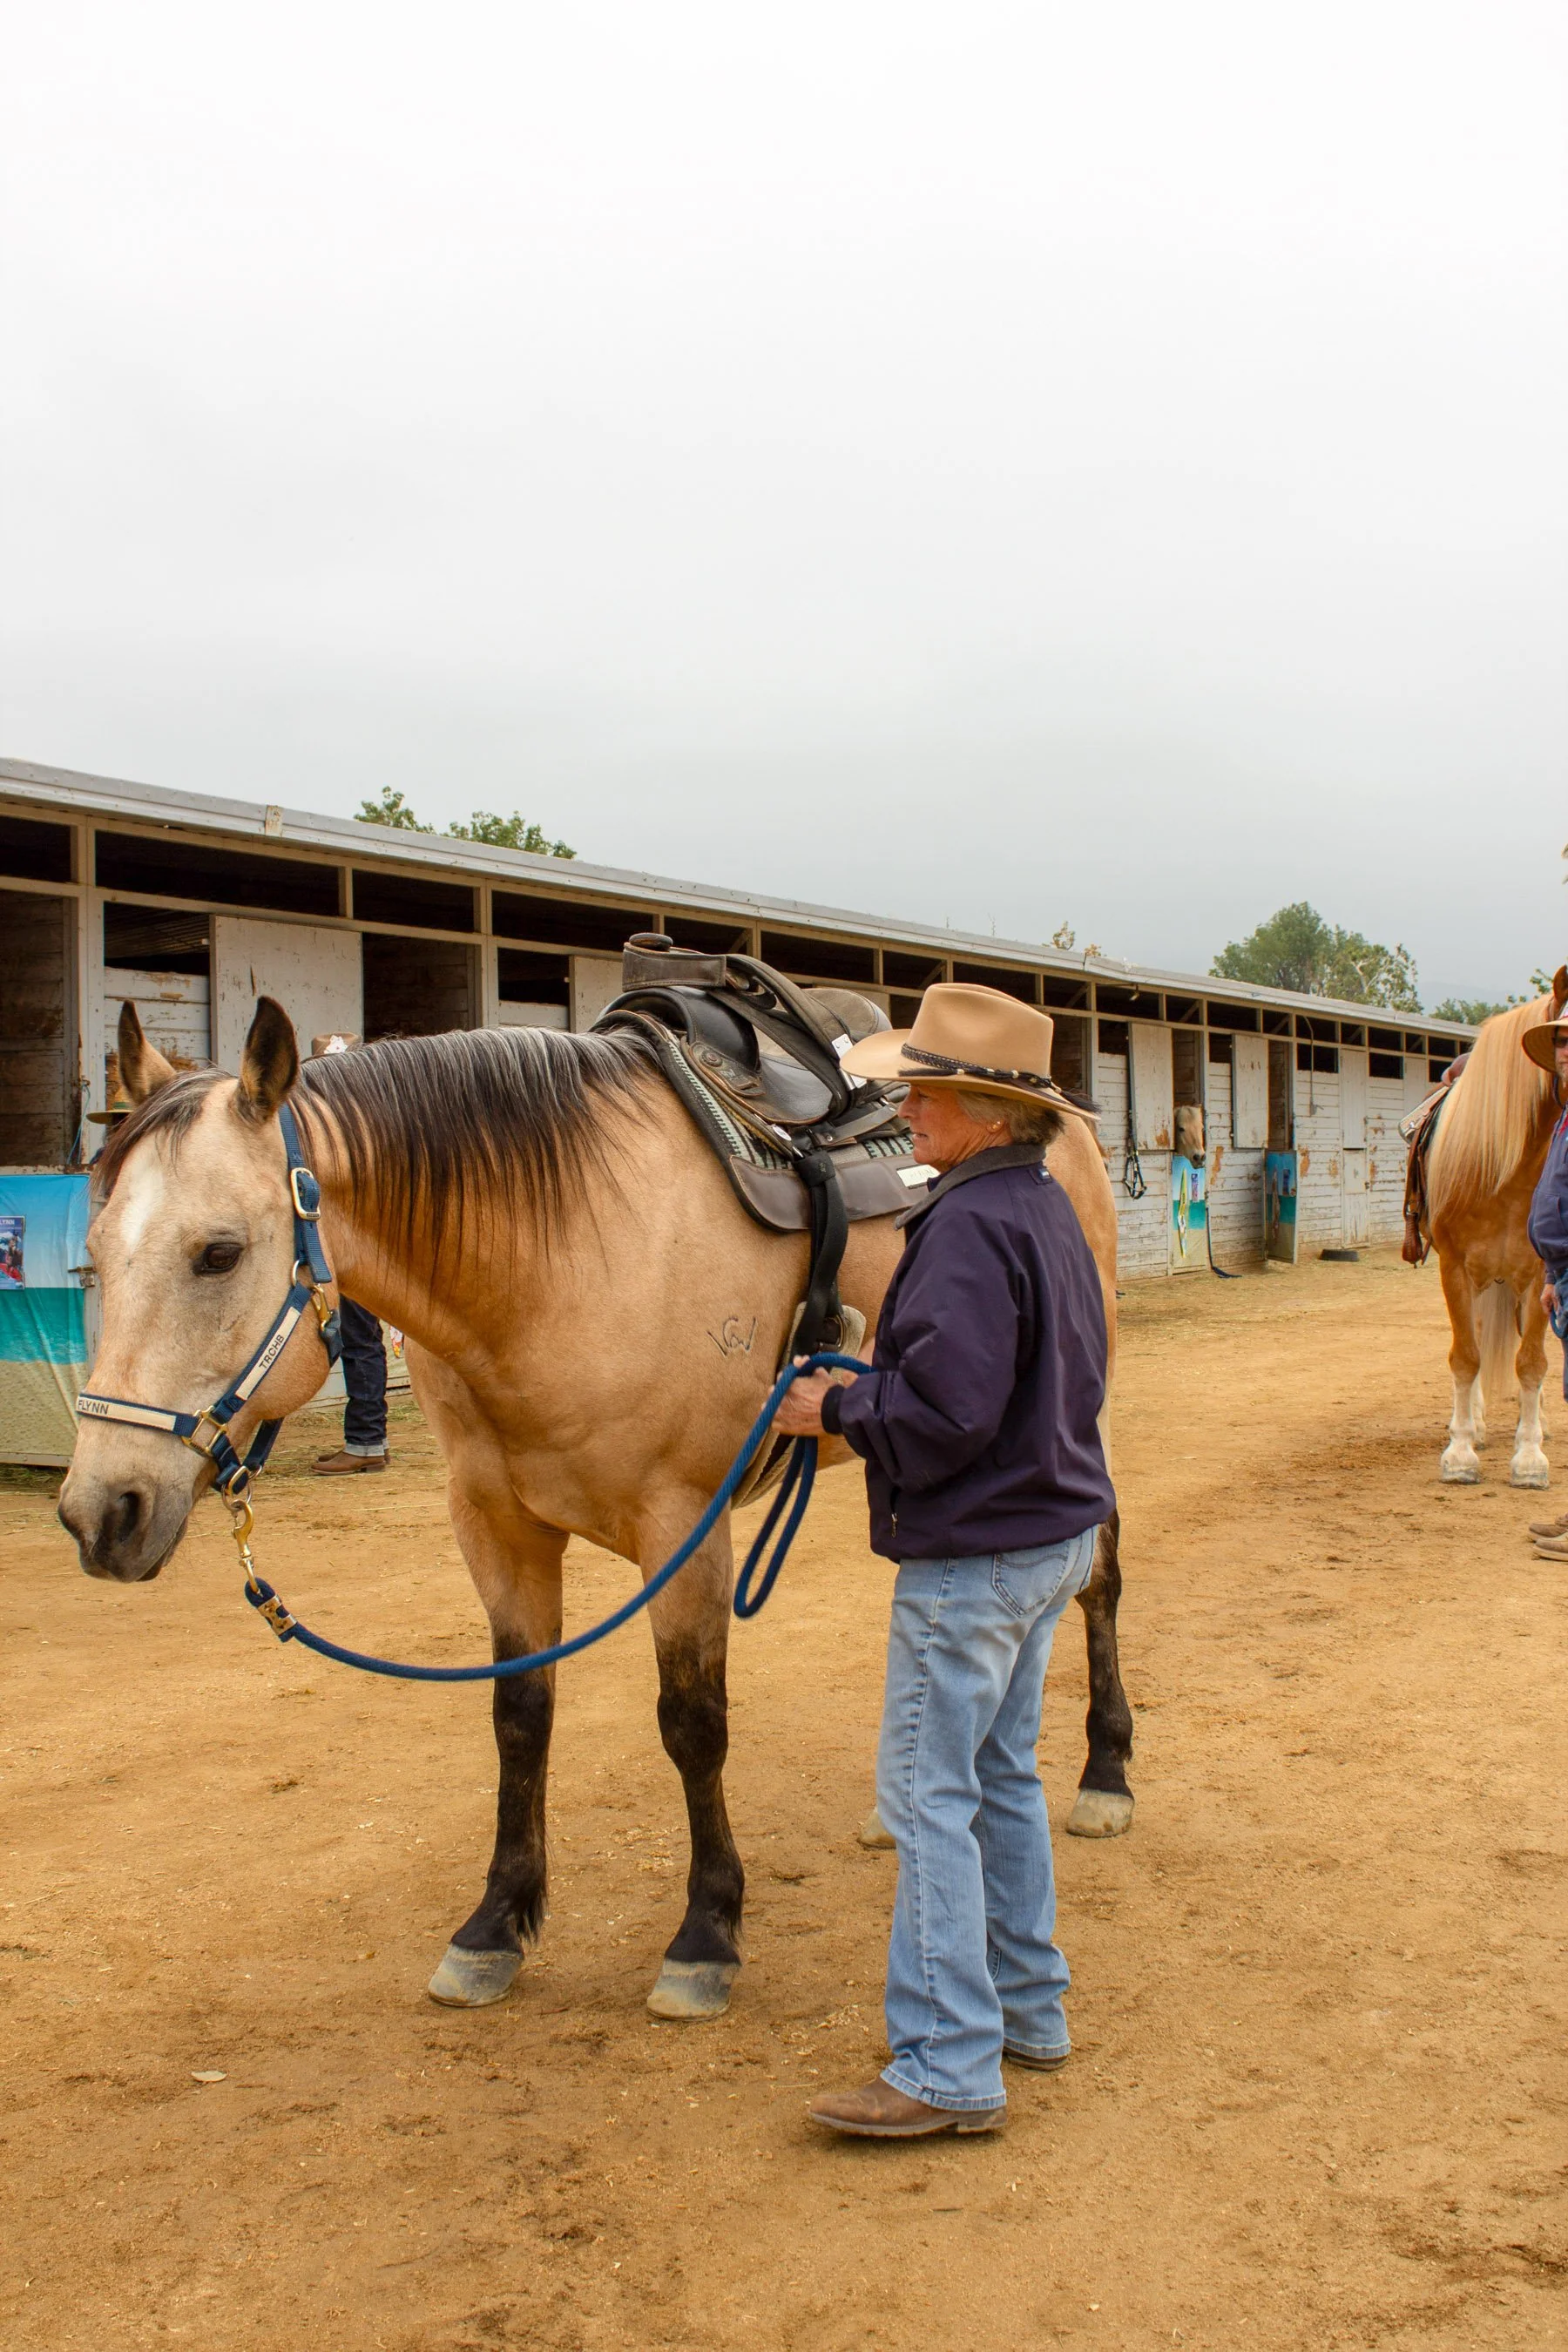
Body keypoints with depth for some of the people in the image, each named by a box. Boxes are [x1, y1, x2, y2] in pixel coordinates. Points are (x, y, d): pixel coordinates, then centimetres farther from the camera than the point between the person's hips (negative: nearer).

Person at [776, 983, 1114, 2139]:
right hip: (1054, 1532, 10)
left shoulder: (971, 1227, -22)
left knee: (930, 1793, -3)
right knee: (1002, 1775, 20)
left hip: (973, 1555, -10)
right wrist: (869, 1391, 13)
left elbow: (941, 1412, -28)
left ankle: (951, 2065, 2)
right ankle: (1027, 2008, 31)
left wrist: (837, 1408, -12)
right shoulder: (1048, 1210, 9)